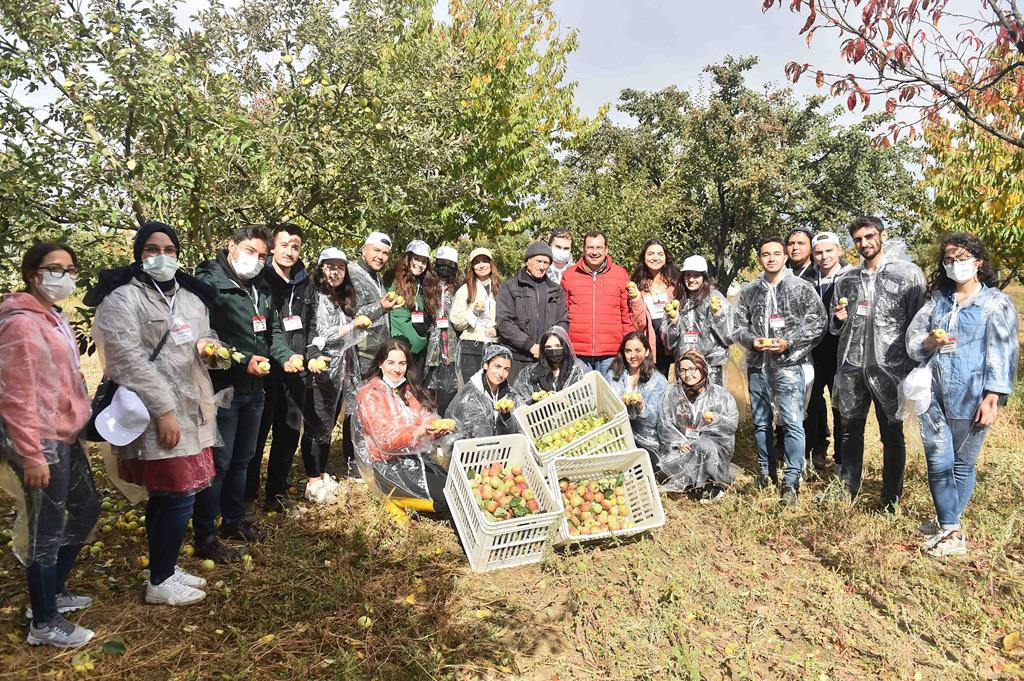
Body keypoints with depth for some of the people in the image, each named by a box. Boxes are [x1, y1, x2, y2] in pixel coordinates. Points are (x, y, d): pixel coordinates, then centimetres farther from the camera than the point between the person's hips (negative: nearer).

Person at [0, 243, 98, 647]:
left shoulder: (54, 318, 12)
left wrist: (78, 424, 14)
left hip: (66, 439, 10)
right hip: (41, 445, -10)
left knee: (85, 511, 21)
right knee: (47, 532, 3)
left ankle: (54, 593, 39)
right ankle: (44, 624, 20)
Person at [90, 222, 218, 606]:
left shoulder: (191, 296, 15)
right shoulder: (123, 298, -8)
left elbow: (202, 342, 26)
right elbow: (129, 359, -16)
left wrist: (210, 344, 0)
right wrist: (163, 410, -20)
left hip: (191, 410, 7)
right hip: (156, 415, -7)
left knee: (166, 497, 15)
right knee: (178, 497, -6)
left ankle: (165, 569, 29)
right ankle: (159, 584, 11)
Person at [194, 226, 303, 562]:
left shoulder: (261, 289, 12)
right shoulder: (210, 282, -13)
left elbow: (274, 330, 17)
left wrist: (286, 355, -2)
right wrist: (243, 361, -24)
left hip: (254, 388, 8)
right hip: (222, 387, -8)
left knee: (242, 459, 20)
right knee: (218, 462, -2)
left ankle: (234, 521, 36)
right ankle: (204, 537, 12)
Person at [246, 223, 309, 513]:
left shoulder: (303, 283, 11)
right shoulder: (260, 280, -6)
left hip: (294, 370, 6)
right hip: (267, 369, -5)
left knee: (289, 432, 11)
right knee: (257, 432, 1)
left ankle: (276, 493, 24)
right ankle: (247, 495, 14)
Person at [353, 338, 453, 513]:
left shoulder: (409, 390, 14)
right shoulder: (369, 394, -6)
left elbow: (426, 418, 2)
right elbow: (386, 438, -16)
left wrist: (440, 427, -23)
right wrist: (421, 431, -33)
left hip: (416, 457, 7)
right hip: (387, 464, -6)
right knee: (446, 498, -20)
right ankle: (397, 500, 0)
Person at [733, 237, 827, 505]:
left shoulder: (801, 288, 1)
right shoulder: (749, 291, 10)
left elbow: (817, 323, -3)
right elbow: (738, 325, 13)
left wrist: (788, 342, -13)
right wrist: (752, 340, -7)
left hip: (788, 365, -4)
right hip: (757, 365, 4)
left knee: (792, 422, -7)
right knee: (761, 422, 12)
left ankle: (791, 482, 1)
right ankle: (765, 473, 26)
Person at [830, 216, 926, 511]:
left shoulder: (909, 273, 0)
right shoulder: (846, 279, 11)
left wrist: (913, 368, -6)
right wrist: (839, 318, -2)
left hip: (890, 368, -3)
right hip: (851, 368, 4)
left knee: (892, 436, 6)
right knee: (850, 431, 12)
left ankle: (891, 500, 18)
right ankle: (848, 488, 26)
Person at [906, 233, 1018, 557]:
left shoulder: (997, 302, 1)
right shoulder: (937, 299, 13)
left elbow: (1001, 352, -5)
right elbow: (911, 338, 9)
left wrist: (993, 397, -14)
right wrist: (928, 342, -14)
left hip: (971, 396, -3)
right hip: (933, 393, 3)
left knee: (963, 463, 7)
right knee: (938, 461, 0)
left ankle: (948, 525, 20)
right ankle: (951, 530, 10)